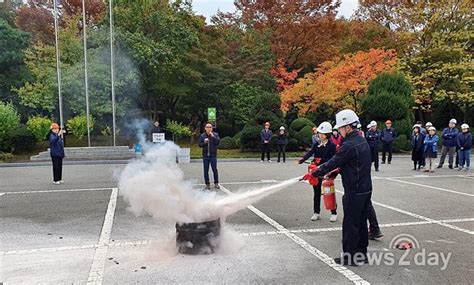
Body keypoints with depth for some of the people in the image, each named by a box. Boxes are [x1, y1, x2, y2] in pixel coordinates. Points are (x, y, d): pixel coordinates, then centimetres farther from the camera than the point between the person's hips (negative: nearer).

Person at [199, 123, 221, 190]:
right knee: (206, 170, 3)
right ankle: (207, 184, 11)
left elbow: (218, 142, -10)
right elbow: (200, 144, 7)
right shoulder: (202, 136, 6)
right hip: (205, 155, 2)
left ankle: (216, 183, 10)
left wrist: (213, 136, -17)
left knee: (215, 169, -2)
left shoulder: (215, 134, 2)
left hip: (213, 155, -1)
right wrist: (204, 142, -11)